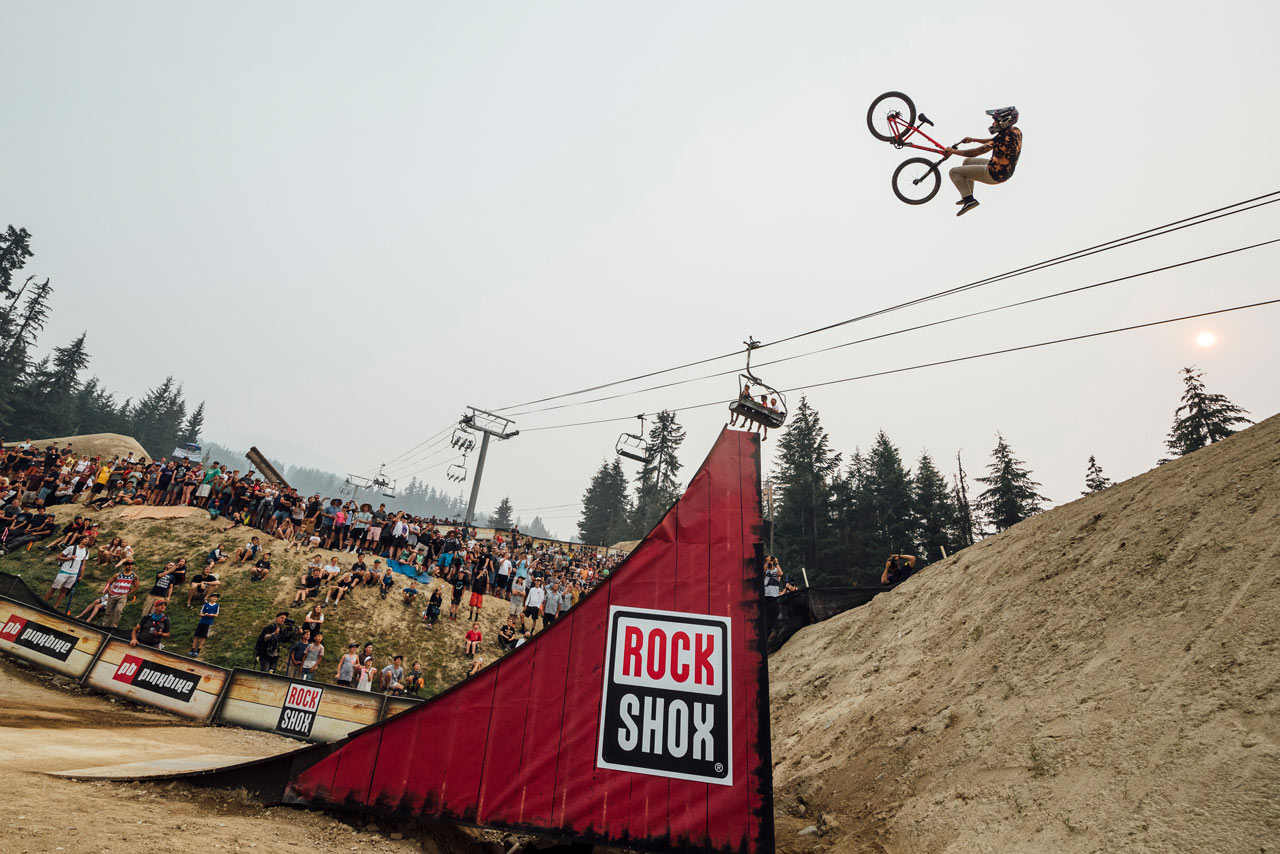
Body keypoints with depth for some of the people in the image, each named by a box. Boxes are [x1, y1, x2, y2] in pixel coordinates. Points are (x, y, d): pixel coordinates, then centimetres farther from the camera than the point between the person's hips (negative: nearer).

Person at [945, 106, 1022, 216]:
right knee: (967, 161, 28)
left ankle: (969, 199, -13)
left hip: (994, 175, -9)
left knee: (954, 172, -5)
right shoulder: (1016, 131, -2)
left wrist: (953, 151, -15)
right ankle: (968, 196, 32)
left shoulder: (1002, 138, -29)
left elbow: (974, 153, -27)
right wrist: (973, 139, 16)